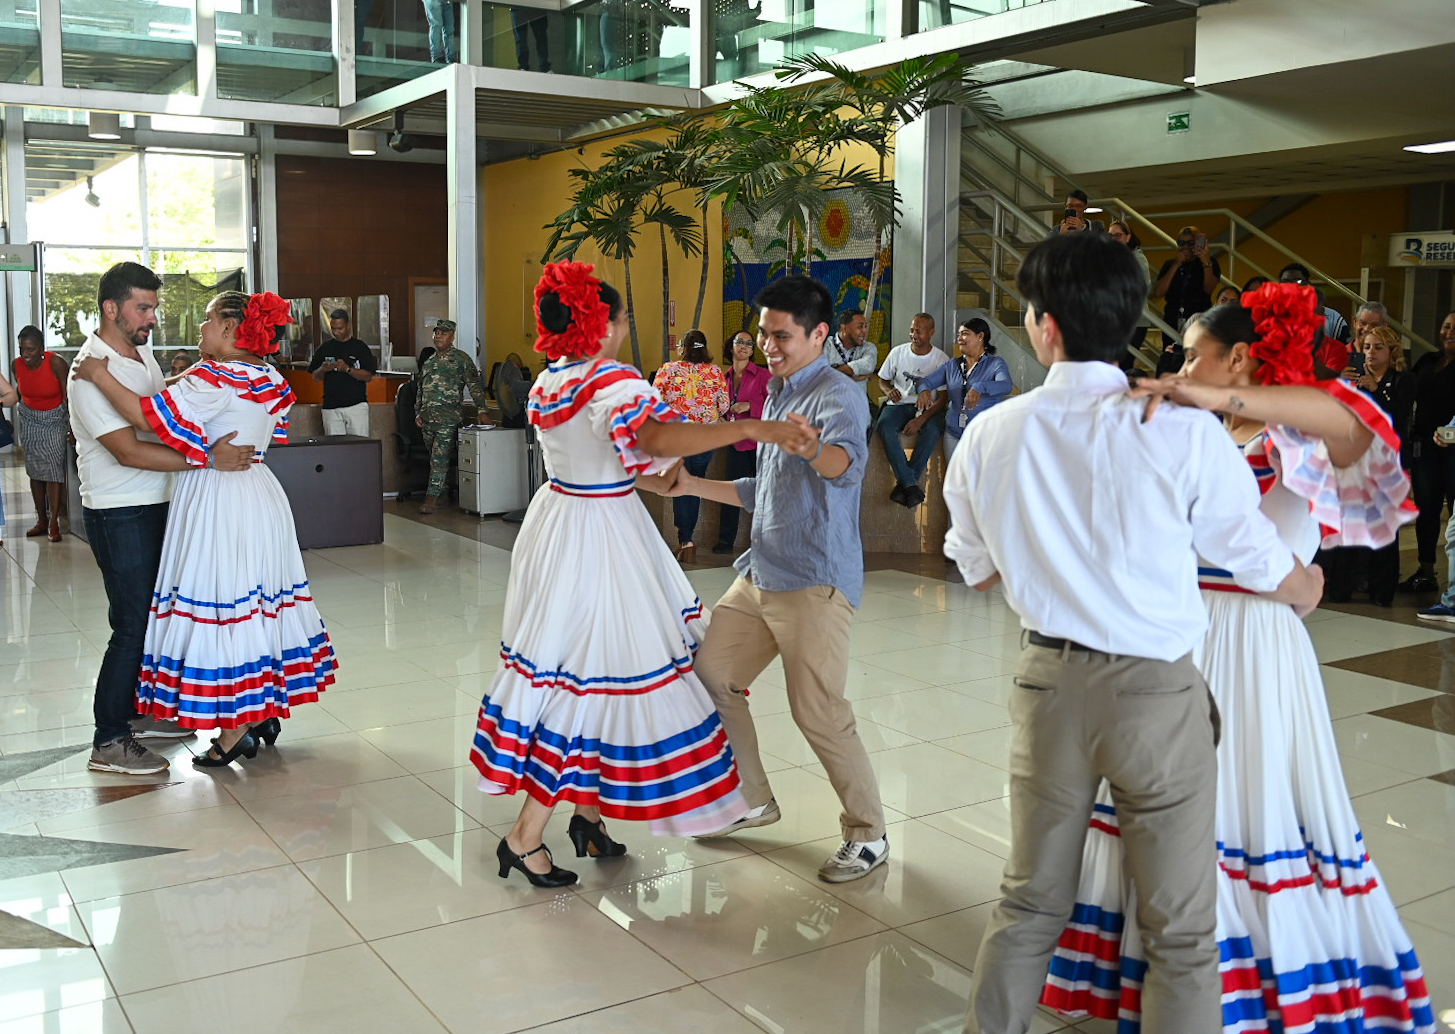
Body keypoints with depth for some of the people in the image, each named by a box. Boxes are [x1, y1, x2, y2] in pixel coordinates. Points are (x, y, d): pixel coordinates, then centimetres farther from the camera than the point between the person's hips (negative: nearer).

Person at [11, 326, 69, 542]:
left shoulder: (56, 363, -22)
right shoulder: (17, 365, -8)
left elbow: (68, 396, -19)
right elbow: (20, 390, 10)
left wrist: (73, 427, -21)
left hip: (54, 419, -4)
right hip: (29, 419, 4)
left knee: (54, 468, -11)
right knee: (35, 470, 6)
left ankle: (54, 524, -8)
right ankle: (41, 520, 15)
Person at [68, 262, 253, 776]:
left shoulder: (142, 352, 9)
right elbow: (128, 450, -27)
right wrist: (209, 458, -29)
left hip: (153, 508, 9)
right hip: (119, 516, -9)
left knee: (153, 614, 17)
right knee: (132, 626, -5)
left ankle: (137, 713, 31)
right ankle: (109, 743, 5)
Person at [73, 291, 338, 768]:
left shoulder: (215, 378, -17)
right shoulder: (270, 379, 9)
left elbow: (149, 416, -21)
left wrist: (99, 375, -9)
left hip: (217, 501, -9)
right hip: (257, 492, 9)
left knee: (222, 606, -2)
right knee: (259, 601, 15)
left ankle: (235, 732, 4)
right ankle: (265, 711, 24)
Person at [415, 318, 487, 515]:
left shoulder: (460, 358, 0)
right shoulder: (428, 362, 20)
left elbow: (474, 384, -6)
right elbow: (420, 390, 25)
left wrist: (482, 409, -14)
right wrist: (418, 413, 16)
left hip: (448, 417, -7)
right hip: (427, 417, 7)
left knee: (440, 457, -11)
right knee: (435, 457, 10)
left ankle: (432, 497, -12)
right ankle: (444, 491, 21)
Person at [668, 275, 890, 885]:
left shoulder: (839, 395, -11)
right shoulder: (778, 397, 18)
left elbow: (847, 462, -35)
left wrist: (812, 449, -57)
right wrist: (693, 485, 18)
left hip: (815, 582, -9)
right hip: (760, 575, 9)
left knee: (817, 713, -10)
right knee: (711, 675, 11)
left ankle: (868, 835, 8)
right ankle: (752, 800, 28)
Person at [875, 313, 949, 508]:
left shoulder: (941, 359, -2)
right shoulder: (898, 352, 5)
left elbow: (943, 398, -6)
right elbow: (883, 380, 18)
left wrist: (921, 419, -22)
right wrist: (889, 391, -8)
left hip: (927, 408, -2)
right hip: (899, 404, 2)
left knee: (934, 429, -37)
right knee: (884, 425, -33)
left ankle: (904, 484, -32)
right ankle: (911, 484, -39)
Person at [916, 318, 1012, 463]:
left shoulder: (996, 364, -2)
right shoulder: (952, 365, 13)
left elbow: (1007, 386, -21)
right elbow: (927, 381, 8)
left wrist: (979, 388, -39)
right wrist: (924, 390, -18)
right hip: (954, 433, 4)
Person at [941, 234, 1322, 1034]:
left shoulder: (989, 434, -5)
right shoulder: (1185, 432, -14)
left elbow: (978, 568, 9)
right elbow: (1263, 564, 0)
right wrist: (1306, 591, 23)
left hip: (1047, 682, 3)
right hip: (1157, 692, -3)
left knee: (1029, 903, 20)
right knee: (1180, 930, 12)